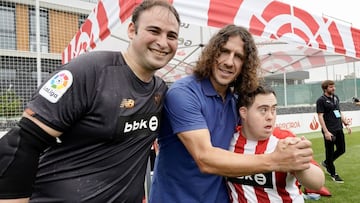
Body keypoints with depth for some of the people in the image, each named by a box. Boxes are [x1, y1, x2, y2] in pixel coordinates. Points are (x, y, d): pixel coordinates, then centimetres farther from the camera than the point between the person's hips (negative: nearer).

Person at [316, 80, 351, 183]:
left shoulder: (336, 97, 12)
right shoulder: (321, 100, -10)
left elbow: (340, 112, 20)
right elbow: (320, 117, -13)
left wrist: (346, 124, 14)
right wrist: (326, 132, -18)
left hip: (339, 129, 7)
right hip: (329, 131, -7)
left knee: (341, 150, 11)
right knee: (330, 152, 4)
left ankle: (326, 163, 33)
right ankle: (333, 174, 18)